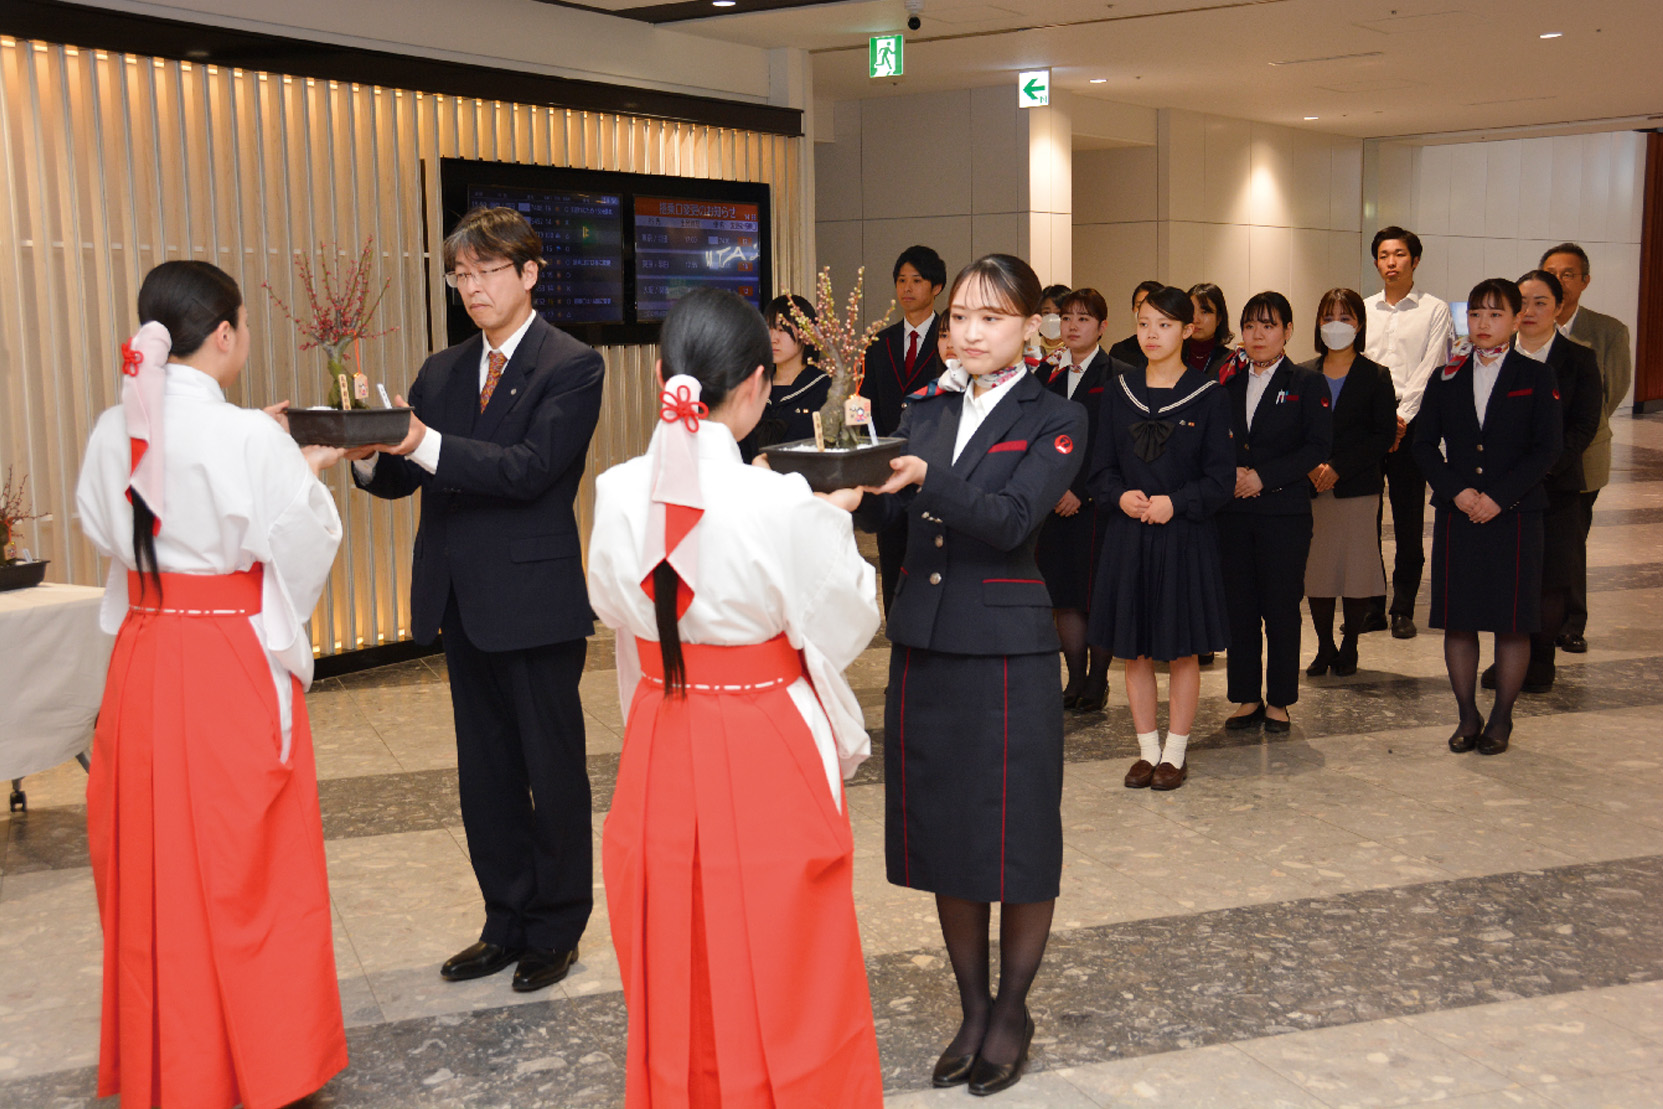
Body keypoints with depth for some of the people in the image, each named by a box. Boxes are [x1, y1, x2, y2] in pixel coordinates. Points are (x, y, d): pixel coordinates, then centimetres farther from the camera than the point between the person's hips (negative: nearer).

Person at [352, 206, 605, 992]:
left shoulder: (571, 366, -8)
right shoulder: (442, 373, 12)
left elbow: (529, 469, -20)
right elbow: (398, 478, 6)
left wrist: (423, 443, -30)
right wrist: (369, 450, -16)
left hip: (536, 601, -6)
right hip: (462, 601, 7)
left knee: (553, 772, 6)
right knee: (485, 775, 15)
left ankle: (556, 930, 21)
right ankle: (507, 923, 29)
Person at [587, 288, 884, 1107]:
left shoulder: (620, 493, -8)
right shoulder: (783, 505, -22)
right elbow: (845, 626, -8)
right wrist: (833, 522, 6)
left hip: (661, 752, 4)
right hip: (766, 755, -4)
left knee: (673, 972, 19)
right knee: (778, 969, 13)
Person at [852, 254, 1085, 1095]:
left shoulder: (1054, 419, -3)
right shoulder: (925, 409, 11)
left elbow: (1010, 520, -19)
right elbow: (879, 514, 2)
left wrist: (925, 480, -32)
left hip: (1006, 653, -4)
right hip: (924, 646, 5)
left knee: (1017, 840, 5)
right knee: (944, 835, 12)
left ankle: (1012, 1011, 25)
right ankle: (972, 1008, 29)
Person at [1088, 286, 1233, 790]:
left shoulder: (1208, 396, -3)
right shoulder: (1118, 393, 6)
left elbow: (1221, 478, -4)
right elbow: (1102, 469, 8)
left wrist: (1175, 503, -18)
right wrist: (1121, 496, -11)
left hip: (1185, 537, -3)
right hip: (1128, 537, 3)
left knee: (1182, 651, 5)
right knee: (1134, 650, 8)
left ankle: (1175, 753, 18)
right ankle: (1147, 749, 21)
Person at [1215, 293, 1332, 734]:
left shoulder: (1307, 384, 1)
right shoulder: (1228, 382, 12)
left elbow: (1318, 446, -6)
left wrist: (1264, 477, -14)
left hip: (1284, 512, -3)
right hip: (1232, 511, 3)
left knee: (1281, 609, 1)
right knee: (1238, 606, 5)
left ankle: (1278, 701, 12)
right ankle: (1247, 698, 16)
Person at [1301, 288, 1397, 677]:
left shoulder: (1376, 376, 3)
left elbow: (1385, 436, -4)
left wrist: (1339, 468, -14)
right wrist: (1310, 467, -11)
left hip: (1358, 488, -2)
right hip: (1311, 489, 2)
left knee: (1356, 572, -1)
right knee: (1315, 572, 3)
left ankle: (1349, 648, 15)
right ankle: (1324, 648, 16)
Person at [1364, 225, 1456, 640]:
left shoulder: (1434, 310, 3)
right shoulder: (1363, 310, 14)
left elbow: (1430, 370, -4)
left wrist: (1401, 418, -13)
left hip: (1411, 424, -3)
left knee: (1409, 521, 0)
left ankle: (1404, 609, 8)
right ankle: (1370, 604, 12)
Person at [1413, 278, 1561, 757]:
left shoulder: (1535, 377, 1)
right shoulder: (1447, 378, 8)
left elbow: (1547, 449, -5)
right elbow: (1424, 444, 4)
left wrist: (1498, 497, -15)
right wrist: (1457, 492, -11)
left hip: (1515, 515, -2)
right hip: (1456, 515, 2)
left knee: (1512, 622, 2)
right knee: (1457, 621, 4)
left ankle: (1502, 719, 15)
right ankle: (1468, 717, 17)